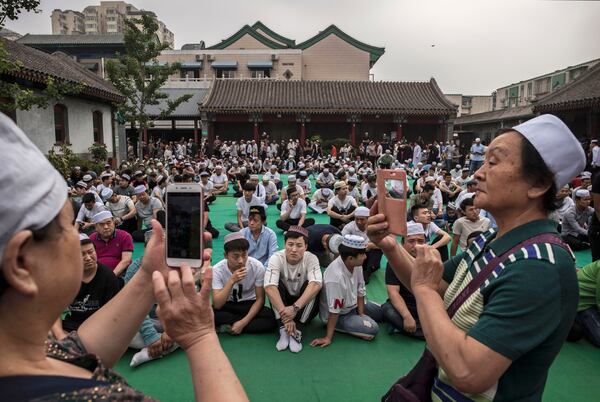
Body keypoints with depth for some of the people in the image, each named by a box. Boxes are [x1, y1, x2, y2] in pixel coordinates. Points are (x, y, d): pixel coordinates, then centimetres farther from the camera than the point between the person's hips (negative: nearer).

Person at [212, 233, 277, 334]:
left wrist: (243, 322, -24)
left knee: (270, 318, -29)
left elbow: (260, 299, -13)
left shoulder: (257, 266, -21)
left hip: (249, 305, 1)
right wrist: (231, 281, -36)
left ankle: (229, 327, -17)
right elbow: (217, 305, -25)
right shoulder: (217, 270, -20)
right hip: (227, 306, 0)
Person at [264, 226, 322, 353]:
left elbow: (316, 284, -37)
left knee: (312, 286, -29)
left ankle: (297, 331, -27)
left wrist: (295, 307, -47)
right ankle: (283, 330, -27)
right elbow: (269, 287, -34)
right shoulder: (276, 258, -20)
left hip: (305, 306, 0)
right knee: (276, 284, -28)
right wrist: (285, 313, -44)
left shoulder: (311, 258, -20)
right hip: (281, 304, 0)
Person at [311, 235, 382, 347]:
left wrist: (361, 314, -4)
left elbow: (360, 290, -2)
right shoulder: (336, 277, -39)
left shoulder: (356, 264, -17)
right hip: (340, 315, -8)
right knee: (372, 329, -21)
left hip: (353, 305, 8)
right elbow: (334, 310, -30)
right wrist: (328, 337, -23)